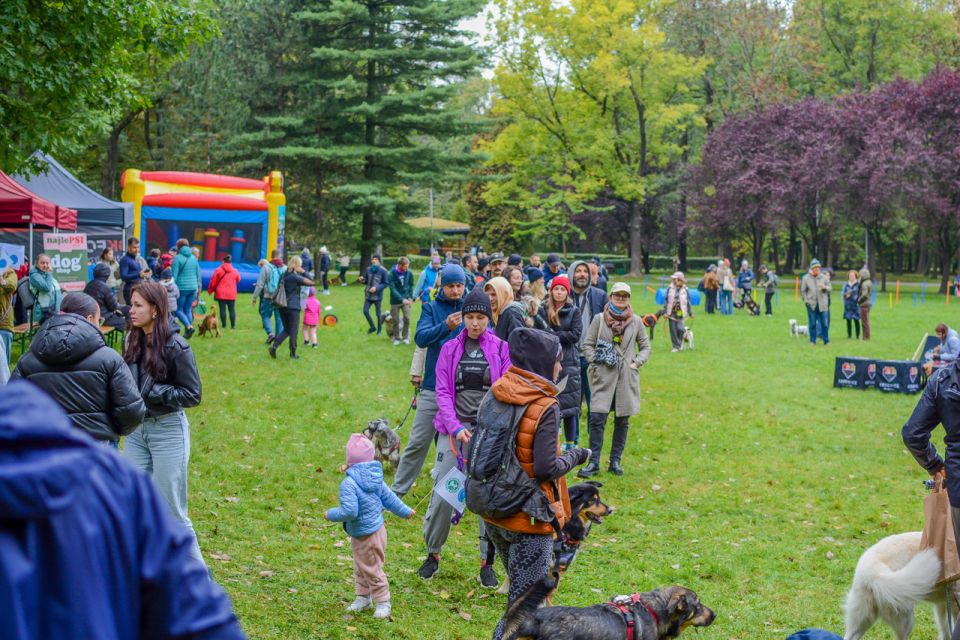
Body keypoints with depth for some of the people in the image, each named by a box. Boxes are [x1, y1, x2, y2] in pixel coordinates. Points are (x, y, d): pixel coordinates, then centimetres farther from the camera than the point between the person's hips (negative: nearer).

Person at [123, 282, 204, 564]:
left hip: (168, 430, -6)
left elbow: (193, 394, -13)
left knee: (170, 509, 1)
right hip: (136, 430, 6)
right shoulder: (133, 341, 3)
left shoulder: (175, 346, -16)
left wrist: (153, 392, -20)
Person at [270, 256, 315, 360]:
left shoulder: (284, 275, 8)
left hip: (283, 306, 7)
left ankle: (274, 345, -4)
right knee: (294, 331, 3)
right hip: (293, 306, -7)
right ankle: (293, 354, 8)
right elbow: (311, 282, -16)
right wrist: (304, 272, -7)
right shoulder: (295, 277, -13)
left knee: (286, 330, 16)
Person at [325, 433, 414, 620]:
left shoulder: (349, 483, -27)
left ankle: (383, 603, 17)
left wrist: (331, 514, -14)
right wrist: (405, 511, 23)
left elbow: (349, 511, -31)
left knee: (372, 570, 6)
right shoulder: (375, 478, -2)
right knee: (360, 569, 23)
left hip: (366, 535, -9)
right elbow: (389, 498, 8)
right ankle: (363, 598, 35)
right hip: (376, 528, 9)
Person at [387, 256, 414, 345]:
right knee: (396, 320, 5)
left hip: (406, 300, 1)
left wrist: (410, 297, -3)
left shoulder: (409, 273, -7)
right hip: (395, 301, -1)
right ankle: (397, 338, 19)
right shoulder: (392, 274, -15)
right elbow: (393, 289, -17)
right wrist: (402, 299, -24)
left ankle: (405, 337, 10)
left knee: (407, 318, -6)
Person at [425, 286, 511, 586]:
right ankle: (433, 553, 17)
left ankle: (487, 562, 11)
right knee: (442, 494, -3)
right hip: (453, 429, 1)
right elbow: (443, 392, 2)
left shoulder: (501, 348, 4)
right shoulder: (449, 349, 7)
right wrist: (455, 427, -12)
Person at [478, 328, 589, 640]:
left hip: (493, 514, 7)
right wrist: (574, 457, -6)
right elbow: (546, 469, -23)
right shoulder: (545, 407, -20)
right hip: (529, 520, -7)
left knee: (519, 590, 25)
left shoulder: (494, 395, 0)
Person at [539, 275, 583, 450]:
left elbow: (576, 334, -5)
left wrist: (554, 335, -11)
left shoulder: (574, 311, 5)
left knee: (569, 402, 0)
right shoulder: (543, 310, 7)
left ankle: (570, 442, 8)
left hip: (569, 363, -1)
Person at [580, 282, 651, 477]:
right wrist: (595, 362, -8)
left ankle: (615, 461, 17)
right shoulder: (599, 319, 2)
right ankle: (594, 462, -2)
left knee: (622, 420, 7)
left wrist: (637, 362, -1)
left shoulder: (636, 321, 6)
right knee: (597, 418, -9)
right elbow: (587, 344, 5)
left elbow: (645, 346, 14)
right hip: (603, 375, -2)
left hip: (627, 376, 2)